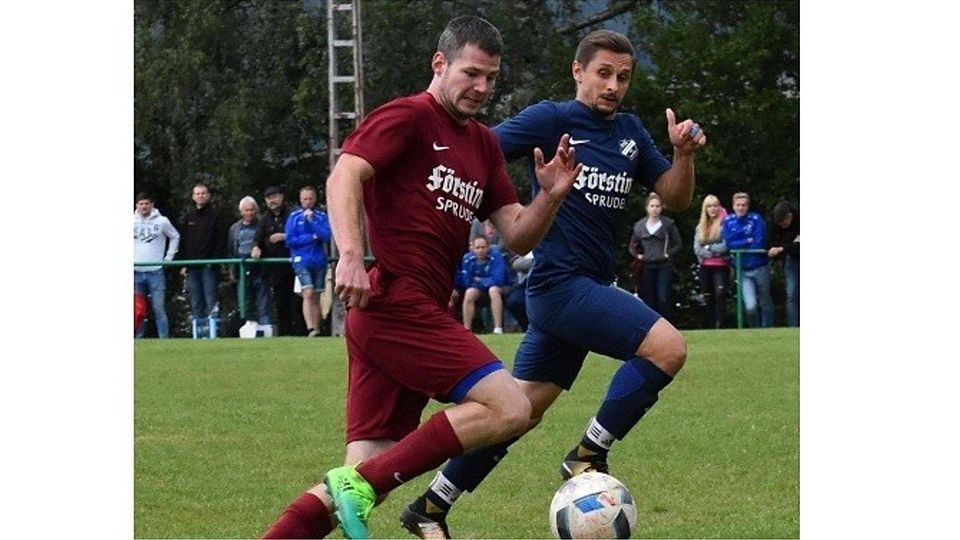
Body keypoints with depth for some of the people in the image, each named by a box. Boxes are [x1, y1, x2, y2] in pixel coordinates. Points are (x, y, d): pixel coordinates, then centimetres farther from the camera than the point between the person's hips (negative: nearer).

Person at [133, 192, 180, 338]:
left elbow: (175, 237, 15)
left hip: (156, 272, -2)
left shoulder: (162, 221, 1)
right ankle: (139, 339, 12)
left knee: (159, 309, -5)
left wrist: (169, 257, 7)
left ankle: (164, 339, -3)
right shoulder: (132, 221, 4)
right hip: (136, 272, 2)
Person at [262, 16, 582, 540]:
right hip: (397, 304, -9)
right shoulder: (409, 117, -2)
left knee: (364, 476, 2)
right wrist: (350, 254, -31)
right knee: (508, 408, -17)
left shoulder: (483, 144, 24)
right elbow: (344, 175, -16)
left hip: (422, 313, 9)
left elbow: (517, 237, 21)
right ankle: (362, 484, -17)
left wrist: (550, 197, 2)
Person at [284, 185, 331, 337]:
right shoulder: (294, 217, 6)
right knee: (308, 293, -17)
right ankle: (310, 328, -24)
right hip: (301, 260, -2)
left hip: (319, 261, 2)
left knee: (316, 297, 5)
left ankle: (317, 329, 9)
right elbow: (290, 240, -1)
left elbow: (327, 236, -5)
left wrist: (312, 221, -10)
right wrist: (313, 237, -4)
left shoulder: (322, 216, 9)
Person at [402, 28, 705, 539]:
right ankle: (588, 455, -11)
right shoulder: (551, 119, -7)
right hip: (560, 281, -8)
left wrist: (683, 155, -4)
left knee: (522, 411, 10)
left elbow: (675, 197, 13)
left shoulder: (630, 132, 13)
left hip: (588, 288, 8)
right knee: (667, 347, -21)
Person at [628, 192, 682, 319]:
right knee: (649, 300, 4)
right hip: (647, 267, 3)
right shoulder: (639, 225, 6)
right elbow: (633, 246, 18)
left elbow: (678, 244, 5)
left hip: (664, 267, -3)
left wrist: (669, 254, -7)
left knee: (663, 299, -10)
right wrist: (638, 256, 2)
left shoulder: (668, 224, 0)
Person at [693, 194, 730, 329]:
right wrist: (714, 252, -8)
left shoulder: (724, 223, -4)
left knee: (720, 295, -18)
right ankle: (709, 327, 11)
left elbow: (726, 246, -12)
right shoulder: (700, 227, 13)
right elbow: (697, 248, 6)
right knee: (708, 299, 8)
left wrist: (708, 248, -4)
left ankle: (719, 325, -20)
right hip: (705, 266, 5)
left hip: (721, 266, -5)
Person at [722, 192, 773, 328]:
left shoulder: (756, 219, -7)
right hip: (743, 271, 1)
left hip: (760, 269, -1)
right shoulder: (728, 221, 1)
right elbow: (728, 243, -7)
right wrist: (748, 241, -12)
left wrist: (739, 244, -8)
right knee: (750, 306, -11)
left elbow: (759, 243, -13)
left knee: (765, 302, 11)